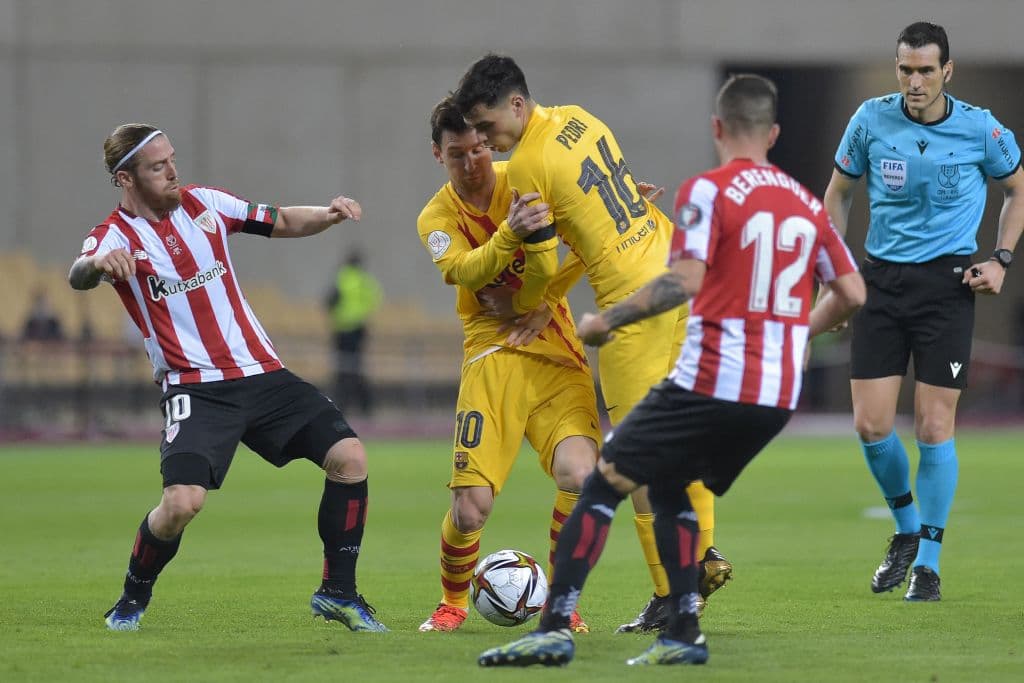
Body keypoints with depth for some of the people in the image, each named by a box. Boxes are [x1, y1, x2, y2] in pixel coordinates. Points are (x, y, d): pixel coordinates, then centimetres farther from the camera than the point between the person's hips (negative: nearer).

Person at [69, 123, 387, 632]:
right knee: (182, 501, -23)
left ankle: (338, 593, 5)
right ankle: (131, 602, 5)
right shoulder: (116, 236, -7)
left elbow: (282, 223, 18)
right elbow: (78, 277, -29)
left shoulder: (202, 203, 8)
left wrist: (327, 215, -4)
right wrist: (97, 264, -54)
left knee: (349, 456, -9)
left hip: (263, 374, 5)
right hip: (195, 389, -5)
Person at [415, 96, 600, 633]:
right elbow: (466, 272, -21)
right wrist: (509, 235, -39)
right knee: (471, 504, -12)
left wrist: (549, 300, -5)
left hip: (557, 352, 1)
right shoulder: (436, 219, 0)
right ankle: (453, 603, 17)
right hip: (494, 354, -1)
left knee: (578, 474, -22)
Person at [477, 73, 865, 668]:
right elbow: (852, 294, 14)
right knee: (668, 486, 24)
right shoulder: (807, 204, 12)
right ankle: (684, 634, 15)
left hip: (712, 383, -6)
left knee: (604, 483, 1)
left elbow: (683, 282, -19)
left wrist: (606, 321, -10)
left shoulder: (709, 191, -7)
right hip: (779, 395, 6)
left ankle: (556, 628, -9)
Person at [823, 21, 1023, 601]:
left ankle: (928, 563, 7)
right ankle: (908, 529, 24)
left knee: (936, 427, -6)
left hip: (948, 283, -2)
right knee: (871, 425, -3)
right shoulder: (872, 120, -3)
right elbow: (839, 191, 12)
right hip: (883, 280, 2)